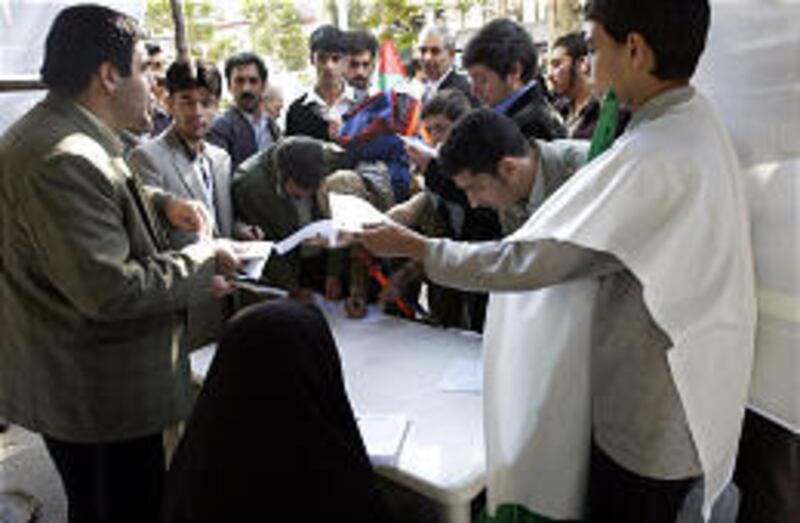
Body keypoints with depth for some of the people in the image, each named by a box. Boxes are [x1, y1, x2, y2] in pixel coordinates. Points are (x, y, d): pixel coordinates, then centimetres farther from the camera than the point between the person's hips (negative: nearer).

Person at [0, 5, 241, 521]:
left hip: (77, 382, 11)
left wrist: (160, 203, 10)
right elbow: (109, 291, -30)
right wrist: (200, 264, -17)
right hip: (99, 399, -10)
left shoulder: (52, 135, 8)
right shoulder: (61, 159, -26)